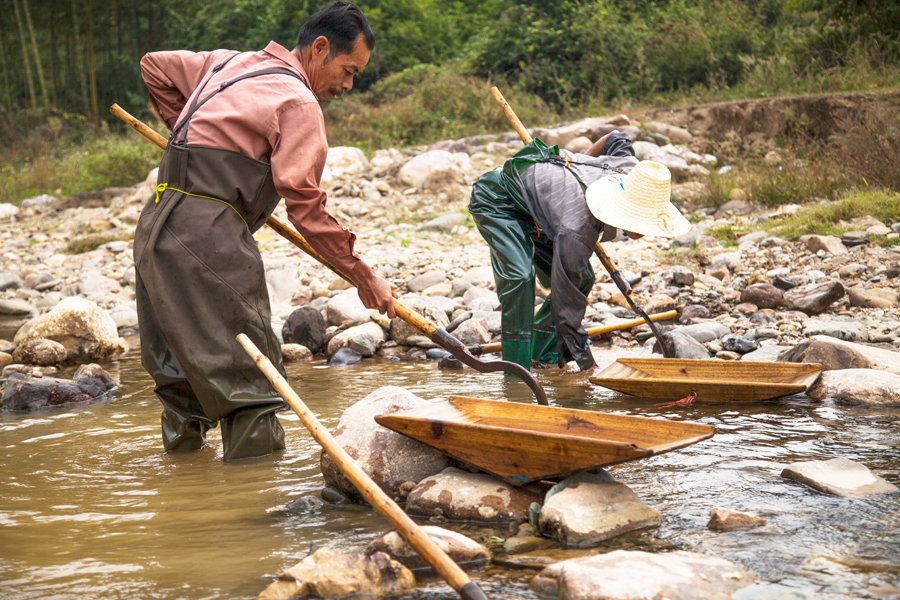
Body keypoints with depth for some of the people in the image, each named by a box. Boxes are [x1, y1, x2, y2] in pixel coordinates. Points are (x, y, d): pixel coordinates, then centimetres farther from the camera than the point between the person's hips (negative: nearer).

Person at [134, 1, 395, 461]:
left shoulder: (228, 63, 19)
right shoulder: (298, 103, -6)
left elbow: (154, 67, 30)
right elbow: (304, 204, -13)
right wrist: (363, 276, -8)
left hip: (155, 228, 9)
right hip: (208, 238, -9)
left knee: (181, 370, 17)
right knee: (247, 376, -6)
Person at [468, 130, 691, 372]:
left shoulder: (630, 167, -23)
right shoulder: (576, 233, -42)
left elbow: (616, 138, 1)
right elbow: (566, 307, -34)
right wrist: (589, 366, -30)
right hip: (496, 200, -8)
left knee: (582, 279, 1)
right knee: (519, 276, -30)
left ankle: (543, 355, 13)